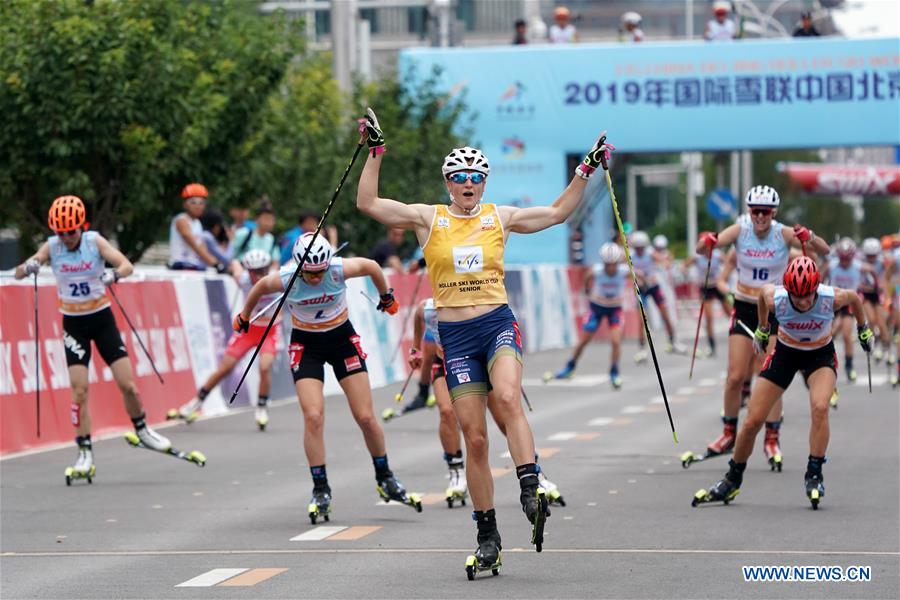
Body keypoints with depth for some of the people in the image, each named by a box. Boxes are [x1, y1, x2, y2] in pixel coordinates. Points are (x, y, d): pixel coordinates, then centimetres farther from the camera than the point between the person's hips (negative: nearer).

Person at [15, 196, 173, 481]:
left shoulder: (95, 241, -10)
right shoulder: (52, 247, -8)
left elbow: (127, 265, -21)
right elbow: (19, 272, -16)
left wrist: (114, 274, -43)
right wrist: (28, 267, -39)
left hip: (102, 318, 0)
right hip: (74, 323, 0)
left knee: (127, 383, -2)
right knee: (79, 389, -9)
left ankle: (142, 430, 24)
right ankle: (85, 455, -3)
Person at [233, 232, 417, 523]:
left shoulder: (340, 269, -24)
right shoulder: (285, 279, -22)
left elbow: (372, 267, -3)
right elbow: (259, 288, 1)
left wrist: (387, 297, 15)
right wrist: (244, 316, 19)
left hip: (343, 338, 0)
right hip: (306, 345, 0)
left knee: (366, 417, -1)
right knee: (313, 417, -16)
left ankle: (385, 479, 19)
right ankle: (321, 490, -5)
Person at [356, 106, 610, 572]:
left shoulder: (500, 217, 9)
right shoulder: (428, 218, 5)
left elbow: (558, 212, 19)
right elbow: (368, 204, -3)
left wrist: (586, 171, 14)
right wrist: (374, 152, -8)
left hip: (499, 324, 0)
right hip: (455, 335, 0)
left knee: (508, 398, -31)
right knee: (474, 438, -1)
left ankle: (531, 493, -38)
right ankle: (488, 538, 6)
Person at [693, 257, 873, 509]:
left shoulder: (832, 298, -32)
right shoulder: (775, 299, -30)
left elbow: (854, 297, -7)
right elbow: (764, 289, -4)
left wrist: (863, 328, 10)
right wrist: (762, 328, 12)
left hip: (820, 355, -1)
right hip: (785, 352, 1)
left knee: (819, 407, -31)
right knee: (753, 421, -2)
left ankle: (814, 475, -17)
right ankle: (732, 481, 18)